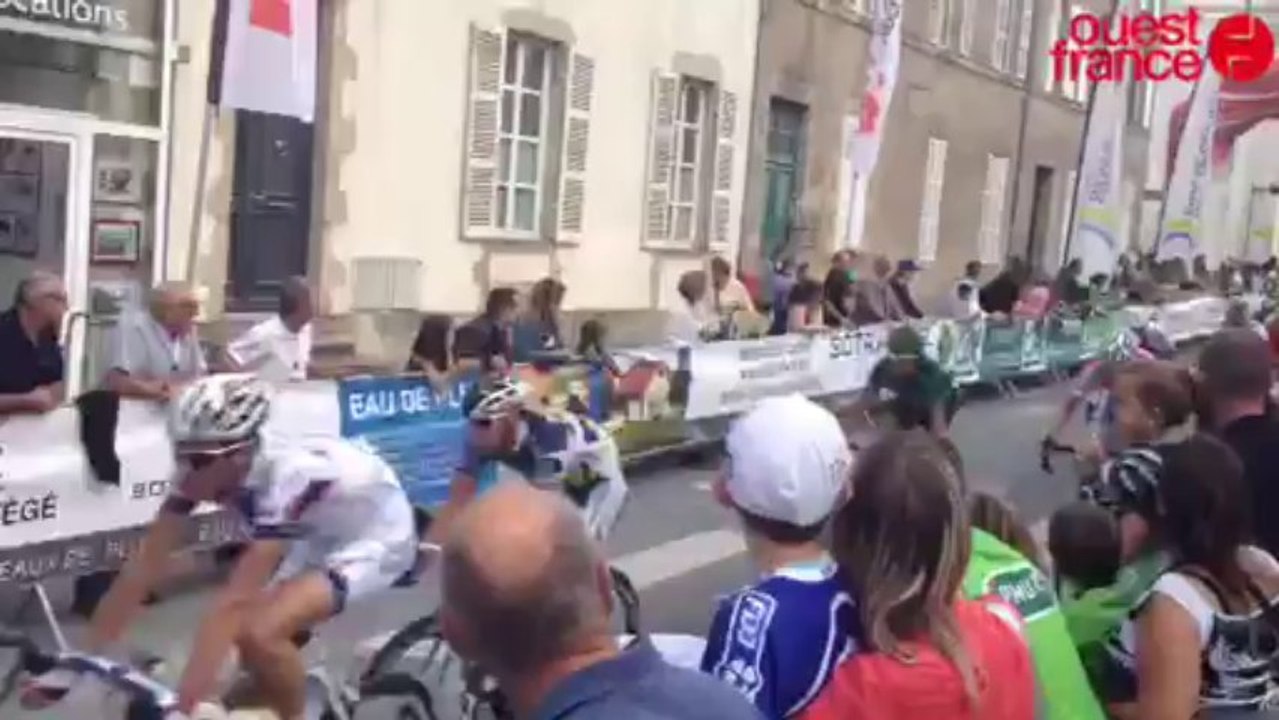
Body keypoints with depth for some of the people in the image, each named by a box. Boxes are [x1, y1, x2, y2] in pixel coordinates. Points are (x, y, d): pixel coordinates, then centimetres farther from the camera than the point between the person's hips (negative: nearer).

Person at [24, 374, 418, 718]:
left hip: (377, 534, -7)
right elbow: (143, 566, -18)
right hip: (318, 533, 8)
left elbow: (231, 603, -42)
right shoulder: (201, 469, -18)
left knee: (258, 633, -26)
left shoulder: (283, 478, -37)